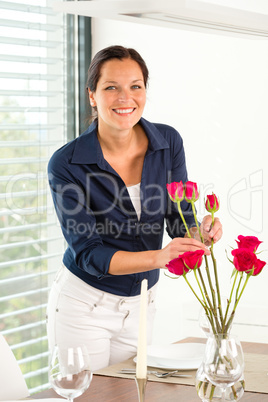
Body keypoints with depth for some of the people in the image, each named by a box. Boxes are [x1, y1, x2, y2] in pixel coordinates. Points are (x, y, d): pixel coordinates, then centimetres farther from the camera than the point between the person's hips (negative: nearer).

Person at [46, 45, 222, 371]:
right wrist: (158, 257, -35)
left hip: (140, 305, 4)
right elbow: (87, 252, -20)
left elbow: (179, 219, -4)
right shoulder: (66, 164, -19)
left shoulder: (168, 142, -7)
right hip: (83, 305, -4)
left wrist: (202, 232, -29)